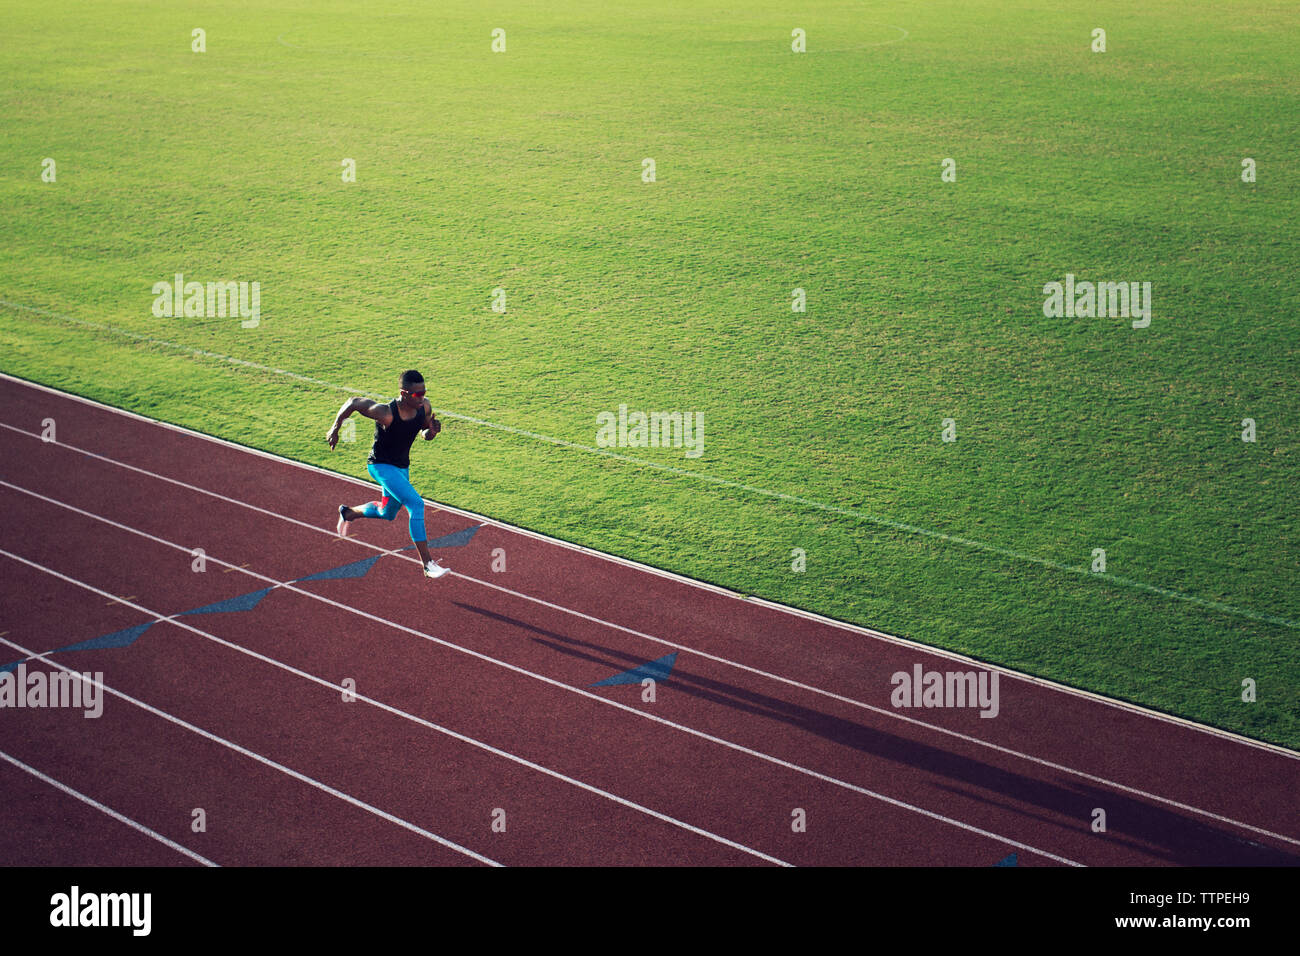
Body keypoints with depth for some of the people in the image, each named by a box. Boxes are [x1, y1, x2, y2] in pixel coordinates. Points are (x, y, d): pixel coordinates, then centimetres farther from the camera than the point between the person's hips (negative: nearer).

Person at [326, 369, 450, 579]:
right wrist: (335, 429, -6)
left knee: (387, 514, 26)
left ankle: (348, 513, 55)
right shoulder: (386, 413, -30)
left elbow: (426, 435, 4)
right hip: (380, 466, -8)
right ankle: (428, 564, -21)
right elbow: (353, 403, -15)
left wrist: (432, 430, -20)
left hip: (402, 467, 8)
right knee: (416, 504, -24)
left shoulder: (424, 406, -13)